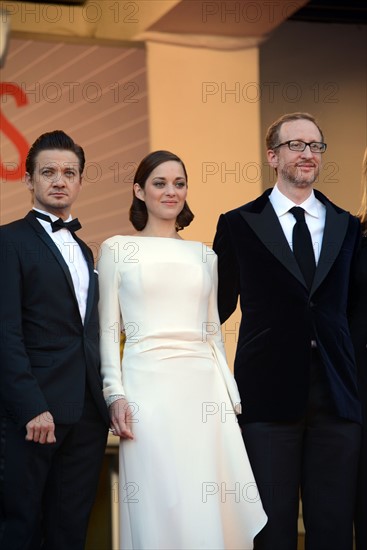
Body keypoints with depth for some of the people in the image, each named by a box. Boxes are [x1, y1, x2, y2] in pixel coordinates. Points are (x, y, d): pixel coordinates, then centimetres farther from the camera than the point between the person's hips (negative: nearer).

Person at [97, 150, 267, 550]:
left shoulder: (204, 256, 16)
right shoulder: (117, 248, 6)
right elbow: (108, 329, 3)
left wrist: (231, 394, 11)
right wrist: (115, 394, -8)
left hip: (205, 386, 4)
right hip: (148, 383, -3)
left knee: (218, 507, 0)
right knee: (161, 507, -5)